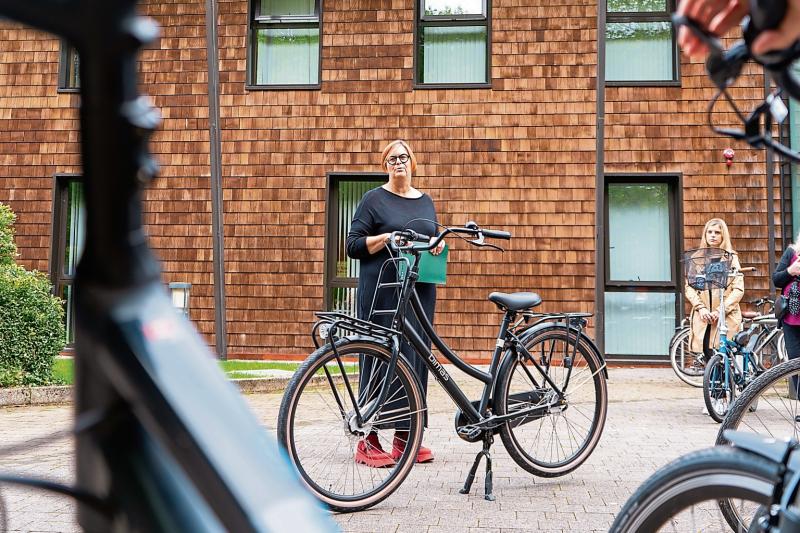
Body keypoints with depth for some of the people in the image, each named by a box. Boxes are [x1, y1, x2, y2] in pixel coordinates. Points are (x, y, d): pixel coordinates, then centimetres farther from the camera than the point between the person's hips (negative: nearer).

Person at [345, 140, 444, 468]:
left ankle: (405, 437, 12)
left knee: (415, 358, 4)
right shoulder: (374, 200, 2)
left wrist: (438, 244, 3)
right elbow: (353, 245, -2)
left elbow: (435, 239, 26)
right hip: (382, 291, -5)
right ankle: (368, 441, -2)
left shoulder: (426, 201, 18)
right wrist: (387, 237, -16)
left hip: (419, 291, 5)